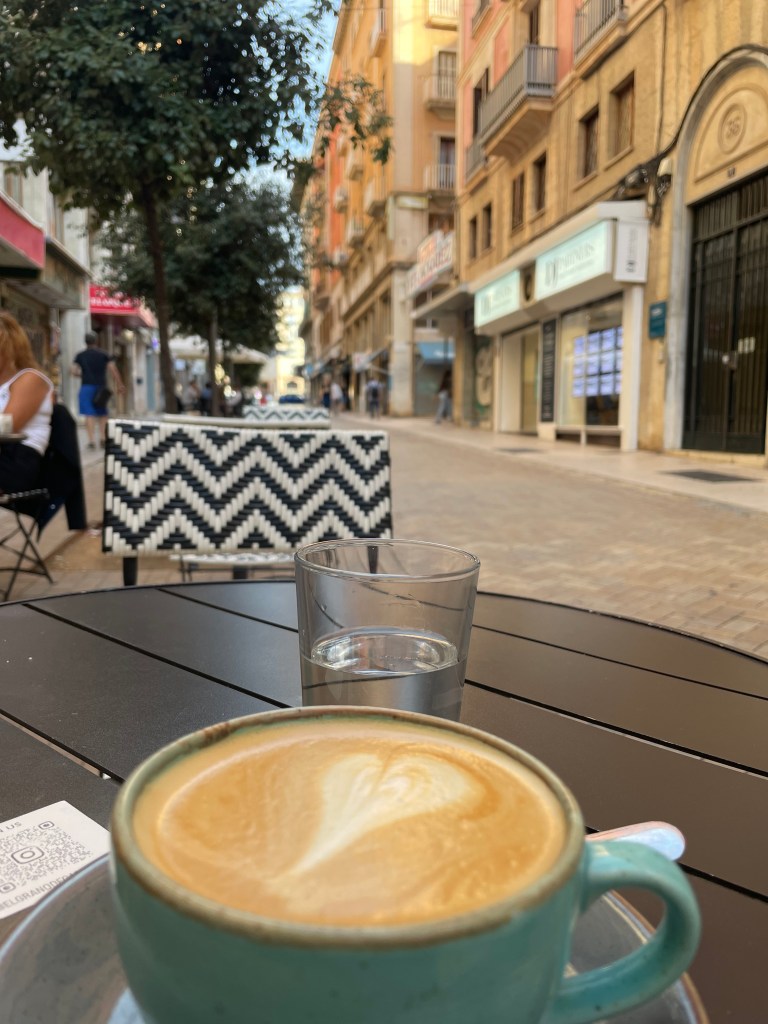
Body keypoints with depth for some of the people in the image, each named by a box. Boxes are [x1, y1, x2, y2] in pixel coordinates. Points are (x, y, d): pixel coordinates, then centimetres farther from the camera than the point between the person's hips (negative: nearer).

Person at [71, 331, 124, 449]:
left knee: (89, 414, -4)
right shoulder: (104, 355, 5)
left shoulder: (80, 355, 5)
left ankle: (91, 440, -12)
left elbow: (74, 371, 0)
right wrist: (119, 384, -2)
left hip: (87, 387, -1)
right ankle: (102, 437, 3)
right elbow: (112, 369, -5)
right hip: (101, 386, 1)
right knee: (102, 414, 13)